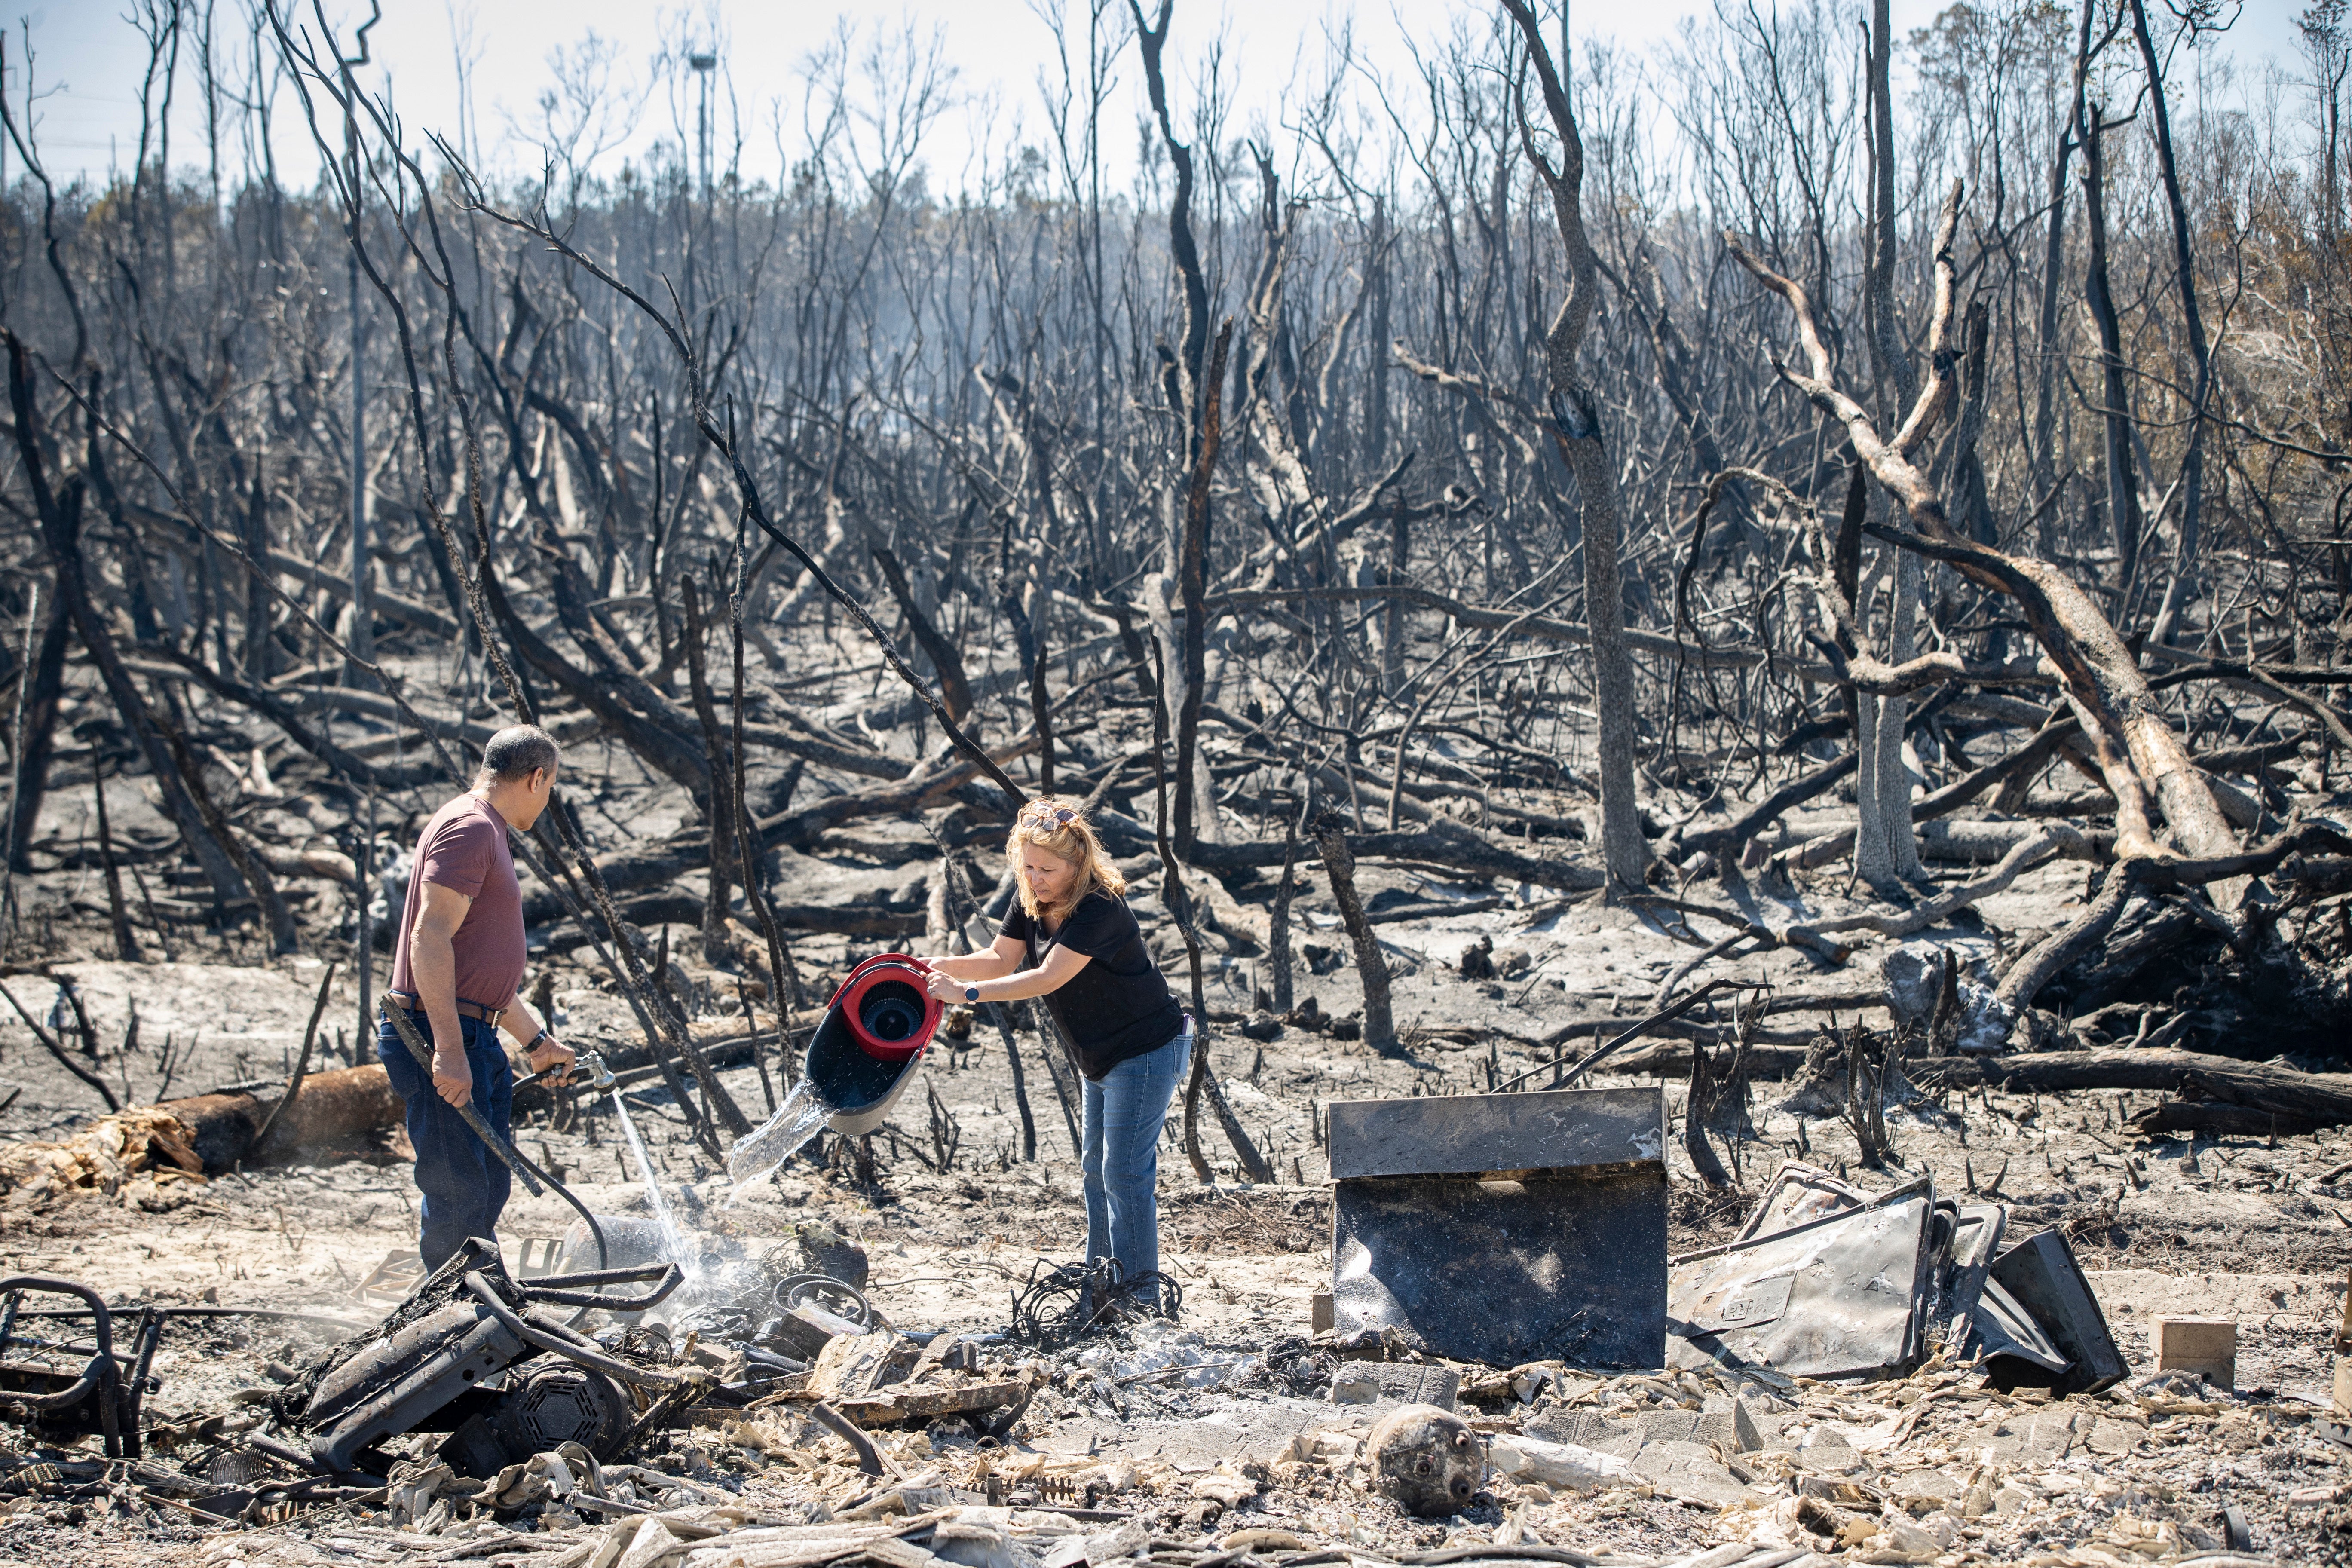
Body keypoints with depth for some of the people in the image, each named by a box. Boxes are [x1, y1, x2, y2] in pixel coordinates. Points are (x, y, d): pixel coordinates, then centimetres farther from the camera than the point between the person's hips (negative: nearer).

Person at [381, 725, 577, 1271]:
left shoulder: (488, 835, 21)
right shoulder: (469, 828, -12)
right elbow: (430, 939, -23)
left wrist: (537, 1040, 31)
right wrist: (448, 1049, -27)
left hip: (474, 1040, 11)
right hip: (447, 1041, -11)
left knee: (488, 1187, 17)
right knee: (457, 1192, -8)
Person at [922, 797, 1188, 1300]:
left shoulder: (1100, 909, -29)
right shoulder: (1032, 900, -2)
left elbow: (1048, 979, -33)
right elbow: (1001, 960, 2)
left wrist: (966, 992, -34)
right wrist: (939, 966, -15)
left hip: (1147, 1050, -10)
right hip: (1100, 1056, 10)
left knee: (1125, 1171, -9)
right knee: (1097, 1167, 17)